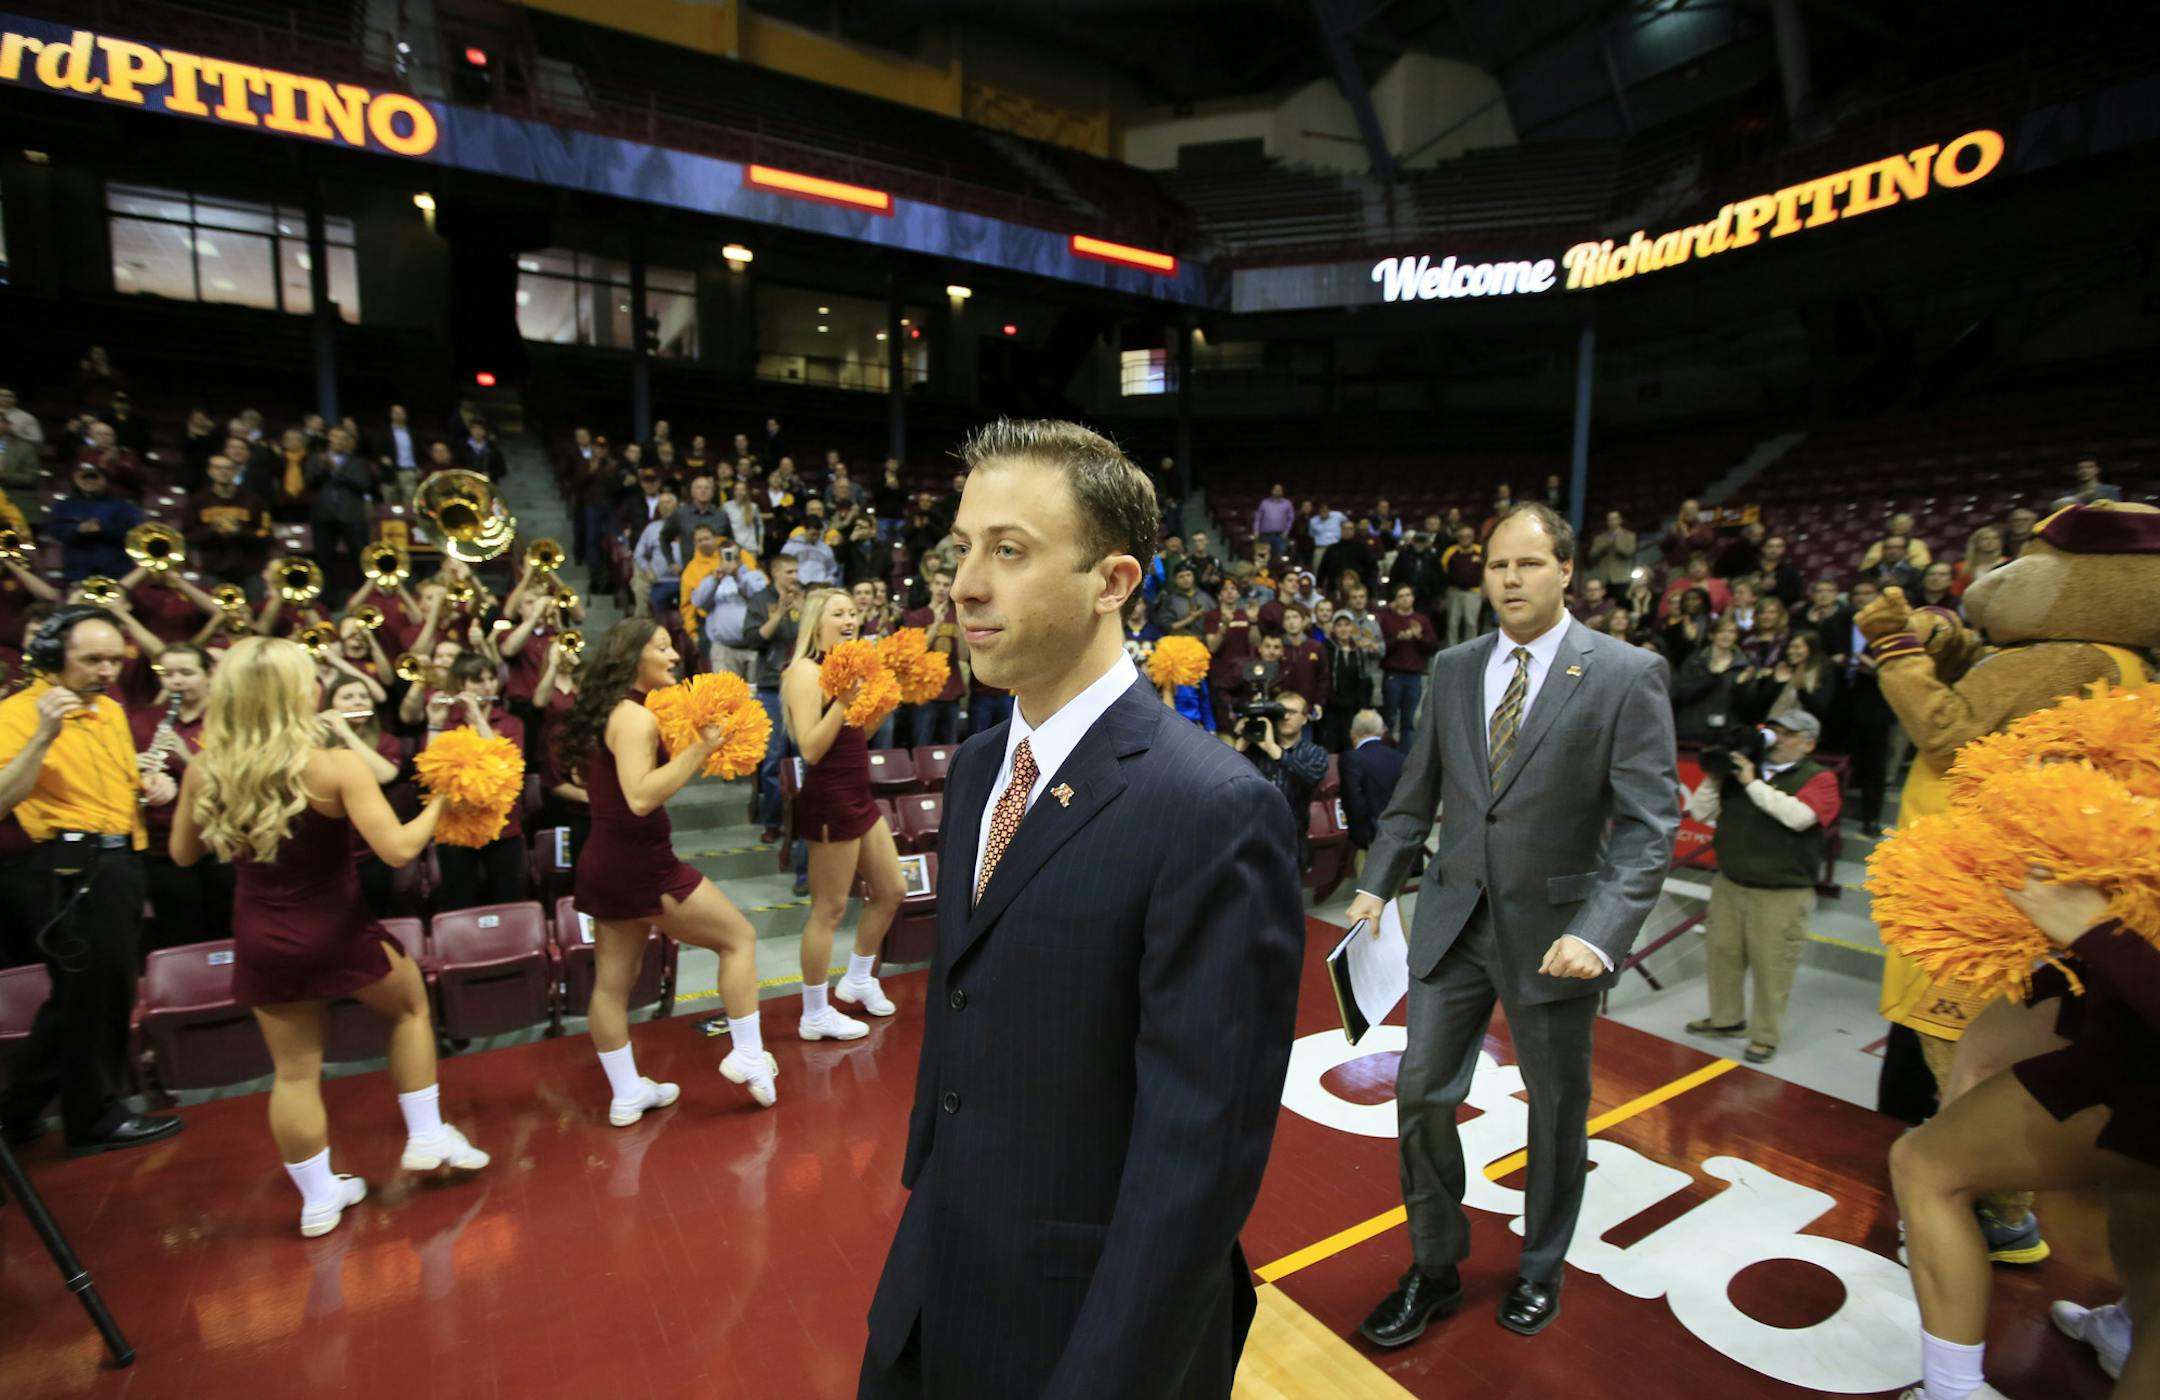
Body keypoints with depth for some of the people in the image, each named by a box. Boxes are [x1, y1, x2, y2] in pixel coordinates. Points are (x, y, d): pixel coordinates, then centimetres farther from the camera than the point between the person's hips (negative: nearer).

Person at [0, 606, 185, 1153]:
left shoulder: (111, 710, 13)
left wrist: (151, 786, 5)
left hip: (118, 861, 8)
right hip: (71, 866, -8)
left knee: (84, 993, 17)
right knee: (94, 992, 2)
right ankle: (95, 1117, 18)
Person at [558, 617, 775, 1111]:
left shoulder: (608, 711, 12)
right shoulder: (636, 717, -18)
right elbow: (641, 798, -28)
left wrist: (694, 751, 18)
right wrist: (699, 748, -28)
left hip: (604, 862, 10)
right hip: (638, 863, -10)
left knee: (612, 982, 14)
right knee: (739, 937, 2)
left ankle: (627, 1094, 26)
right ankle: (748, 1057, 7)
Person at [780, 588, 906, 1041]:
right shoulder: (806, 671, -15)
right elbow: (811, 749, -23)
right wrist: (842, 699, -30)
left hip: (859, 797, 9)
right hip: (829, 801, -9)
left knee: (891, 891, 18)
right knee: (829, 909, 1)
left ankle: (857, 981, 35)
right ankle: (815, 1016, 15)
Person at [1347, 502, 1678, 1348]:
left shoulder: (1626, 674, -9)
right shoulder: (1453, 669, 4)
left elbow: (1648, 823, -13)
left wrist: (1600, 930, -24)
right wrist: (1376, 884, 1)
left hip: (1555, 929, -3)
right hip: (1453, 920, 3)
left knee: (1557, 1110, 16)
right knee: (1421, 1093, 7)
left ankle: (1541, 1270, 42)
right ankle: (1434, 1270, 29)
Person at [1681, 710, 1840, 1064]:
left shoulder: (1819, 779, -3)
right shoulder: (1739, 768, 8)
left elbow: (1799, 816, -24)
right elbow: (1701, 813, 7)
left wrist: (1753, 783, -19)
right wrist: (1714, 776, -6)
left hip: (1782, 895, -4)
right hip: (1729, 885, 5)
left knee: (1772, 967, 0)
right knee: (1722, 953, 14)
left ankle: (1765, 1036, 16)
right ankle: (1726, 1018, 32)